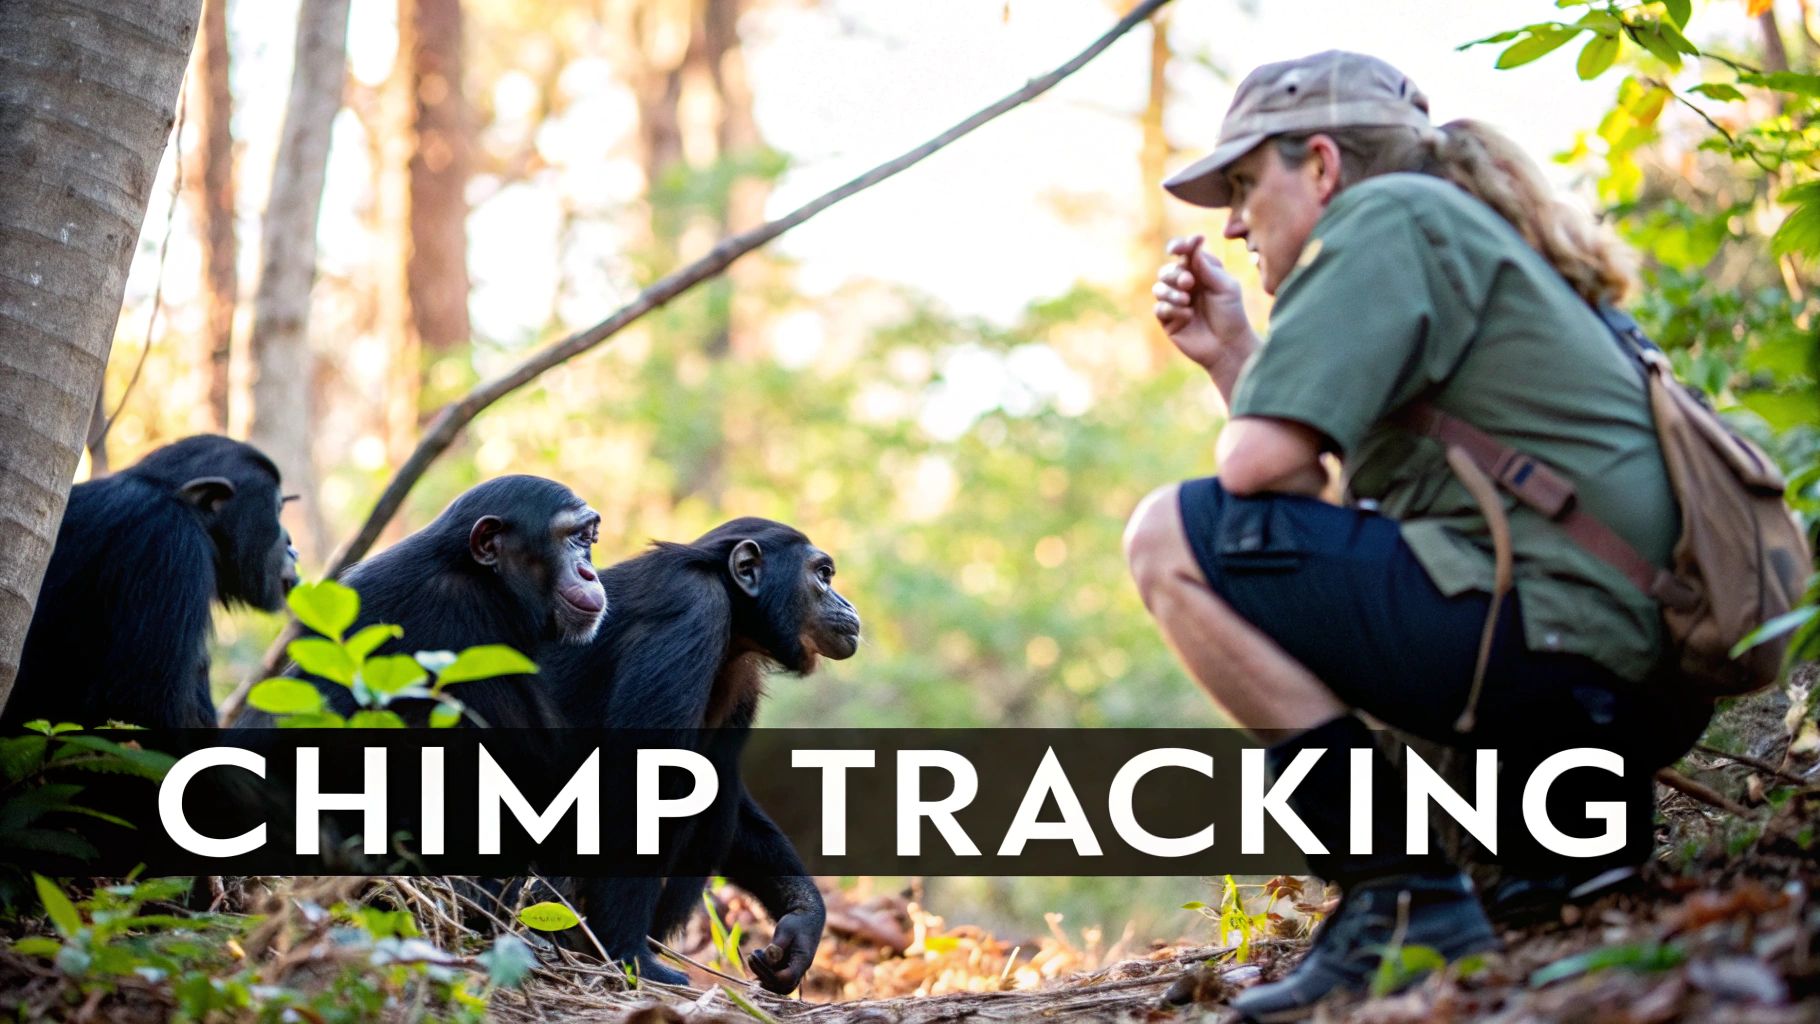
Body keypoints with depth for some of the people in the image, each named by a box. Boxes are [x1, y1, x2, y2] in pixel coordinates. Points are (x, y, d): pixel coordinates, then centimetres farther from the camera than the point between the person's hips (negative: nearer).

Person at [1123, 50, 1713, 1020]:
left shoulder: (1388, 214, -3)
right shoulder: (1454, 230, 27)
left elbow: (1261, 462, -15)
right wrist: (1229, 352, 21)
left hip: (1560, 635, -10)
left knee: (1175, 536, -9)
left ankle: (1400, 899, -14)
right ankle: (1575, 817, 14)